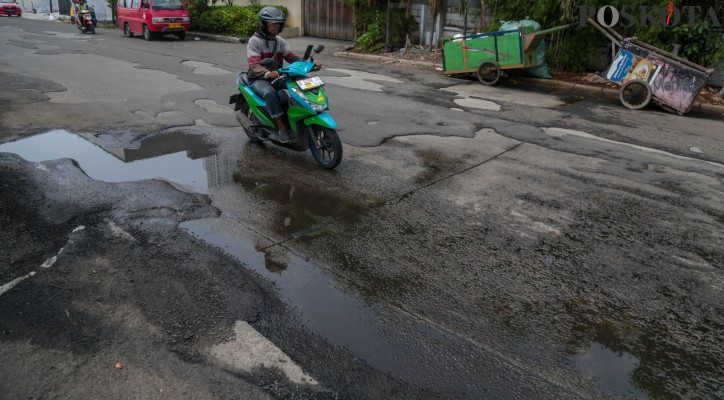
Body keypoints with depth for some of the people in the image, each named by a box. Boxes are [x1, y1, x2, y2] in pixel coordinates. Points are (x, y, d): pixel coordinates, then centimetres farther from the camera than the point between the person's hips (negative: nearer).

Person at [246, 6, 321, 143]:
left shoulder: (280, 41, 9)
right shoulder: (254, 41, -10)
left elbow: (292, 58, 1)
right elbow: (254, 65, -23)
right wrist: (268, 73, -45)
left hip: (277, 77, 6)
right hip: (258, 79, -6)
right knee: (270, 92, -40)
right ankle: (281, 127, -33)